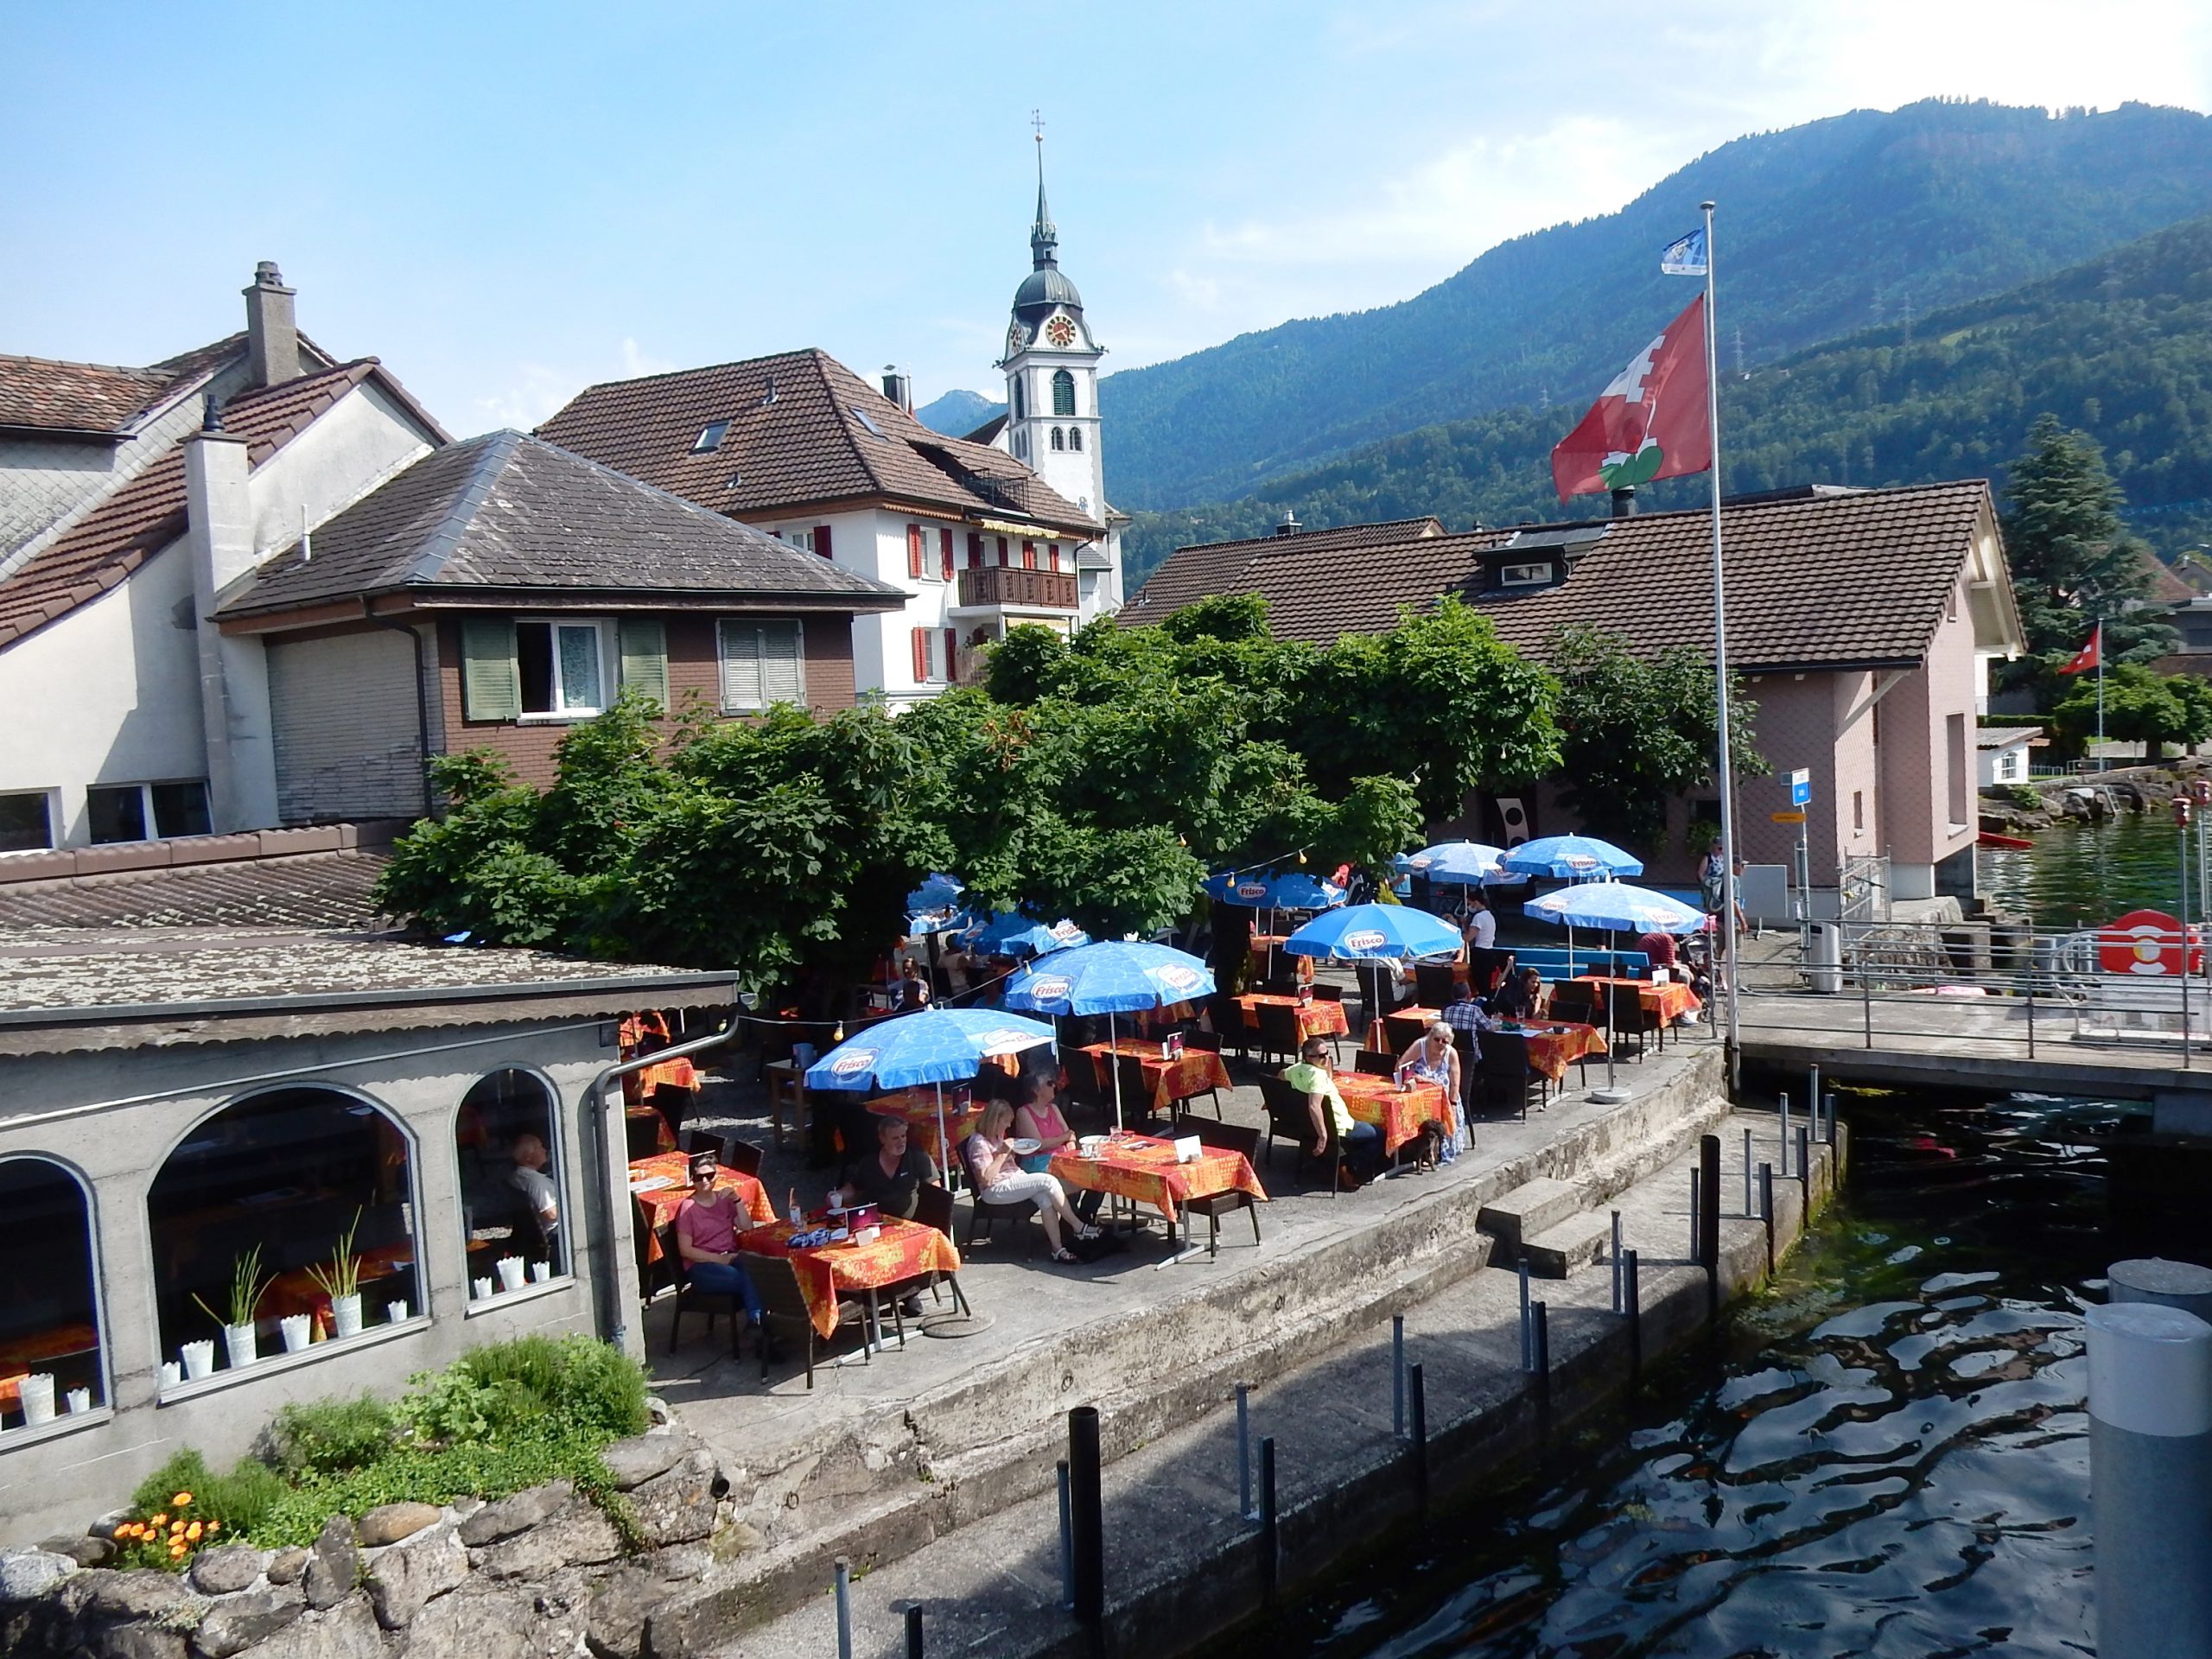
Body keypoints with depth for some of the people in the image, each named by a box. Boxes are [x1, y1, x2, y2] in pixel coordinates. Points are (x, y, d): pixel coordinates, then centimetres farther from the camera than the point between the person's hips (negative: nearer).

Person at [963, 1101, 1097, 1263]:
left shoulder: (997, 1137, 17)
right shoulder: (979, 1143, -12)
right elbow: (985, 1178, -20)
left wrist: (1012, 1150, 10)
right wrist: (1002, 1153, -18)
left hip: (1014, 1180, 9)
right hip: (995, 1191, -9)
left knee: (1045, 1198, -23)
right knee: (1048, 1181, -24)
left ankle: (1058, 1248, -27)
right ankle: (1079, 1227, -15)